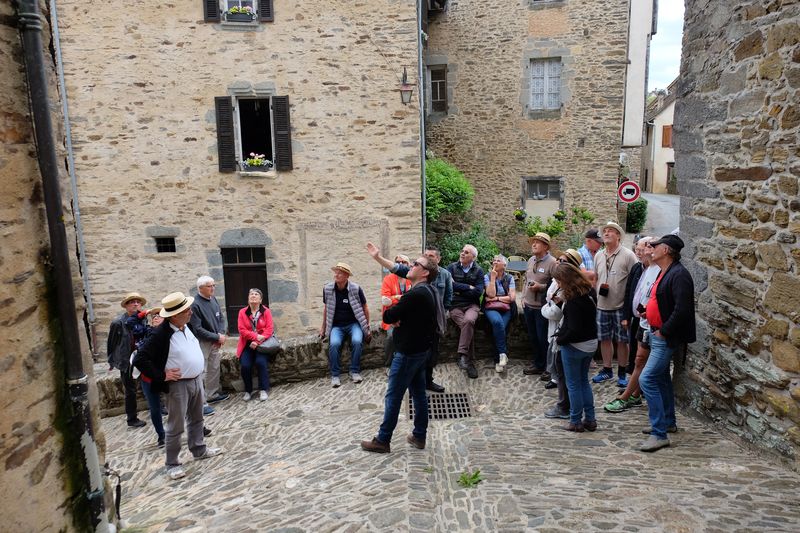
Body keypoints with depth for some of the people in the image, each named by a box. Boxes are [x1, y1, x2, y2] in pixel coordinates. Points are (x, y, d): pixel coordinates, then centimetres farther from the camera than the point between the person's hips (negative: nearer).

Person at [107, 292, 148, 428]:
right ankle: (132, 419, 20)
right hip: (126, 361, -4)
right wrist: (112, 361, 3)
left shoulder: (141, 319, -2)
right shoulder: (118, 322, -14)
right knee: (130, 391, 6)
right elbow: (110, 343, -4)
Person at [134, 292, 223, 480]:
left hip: (197, 380, 7)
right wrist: (162, 376, -19)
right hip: (178, 385, -7)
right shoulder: (160, 334, -23)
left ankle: (199, 450, 38)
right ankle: (172, 464, 20)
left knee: (196, 419, 21)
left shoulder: (187, 325, -1)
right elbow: (140, 360, -23)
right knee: (176, 427, 5)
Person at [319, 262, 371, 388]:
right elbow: (326, 308, 11)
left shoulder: (356, 289, -10)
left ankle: (354, 372, -12)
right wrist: (323, 328, 14)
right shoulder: (327, 289, -4)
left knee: (356, 341, -31)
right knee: (334, 344, -28)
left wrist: (367, 328, 4)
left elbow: (365, 308, 2)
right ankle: (334, 375, -13)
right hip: (336, 326, 1)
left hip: (353, 323, -1)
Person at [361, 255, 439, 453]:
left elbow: (387, 317, -20)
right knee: (418, 393, 15)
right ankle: (419, 436, 25)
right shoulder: (428, 291, 7)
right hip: (421, 349, 9)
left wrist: (391, 313, 2)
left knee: (393, 396, 1)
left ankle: (382, 440, 13)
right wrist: (399, 318, -11)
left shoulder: (415, 294, -24)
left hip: (408, 352, -9)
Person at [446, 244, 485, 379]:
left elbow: (478, 291, -5)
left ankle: (462, 355, -27)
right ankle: (470, 362, -17)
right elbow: (450, 285, -11)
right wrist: (468, 287, -8)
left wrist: (459, 290, -5)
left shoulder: (478, 271, 7)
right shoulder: (452, 268, 6)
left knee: (469, 320, -33)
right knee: (468, 327, -25)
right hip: (455, 306, 0)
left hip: (471, 305, 0)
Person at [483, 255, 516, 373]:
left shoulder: (509, 278, 10)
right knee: (497, 322, -34)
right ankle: (503, 353, -24)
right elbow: (491, 294, -6)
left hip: (506, 308, 1)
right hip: (491, 308, -1)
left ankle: (498, 361, -12)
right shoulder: (487, 276, 8)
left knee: (498, 327, -26)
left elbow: (512, 297, 1)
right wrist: (493, 277, -7)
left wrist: (496, 298, -3)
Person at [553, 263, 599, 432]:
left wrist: (560, 339, -8)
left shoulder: (574, 300, -24)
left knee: (573, 384, 6)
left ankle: (576, 422, 17)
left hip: (574, 346, -8)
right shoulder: (589, 291, 1)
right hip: (591, 343, 8)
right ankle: (590, 419, 25)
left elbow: (574, 330, -24)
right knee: (584, 381, 20)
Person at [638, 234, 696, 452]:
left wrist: (664, 331, -21)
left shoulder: (679, 275, -20)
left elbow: (682, 309, -27)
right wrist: (649, 311, 6)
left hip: (666, 338, -10)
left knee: (647, 380, -13)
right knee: (661, 379, 20)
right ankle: (668, 422, 36)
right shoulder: (664, 272, 10)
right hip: (657, 334, 10)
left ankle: (659, 434, -6)